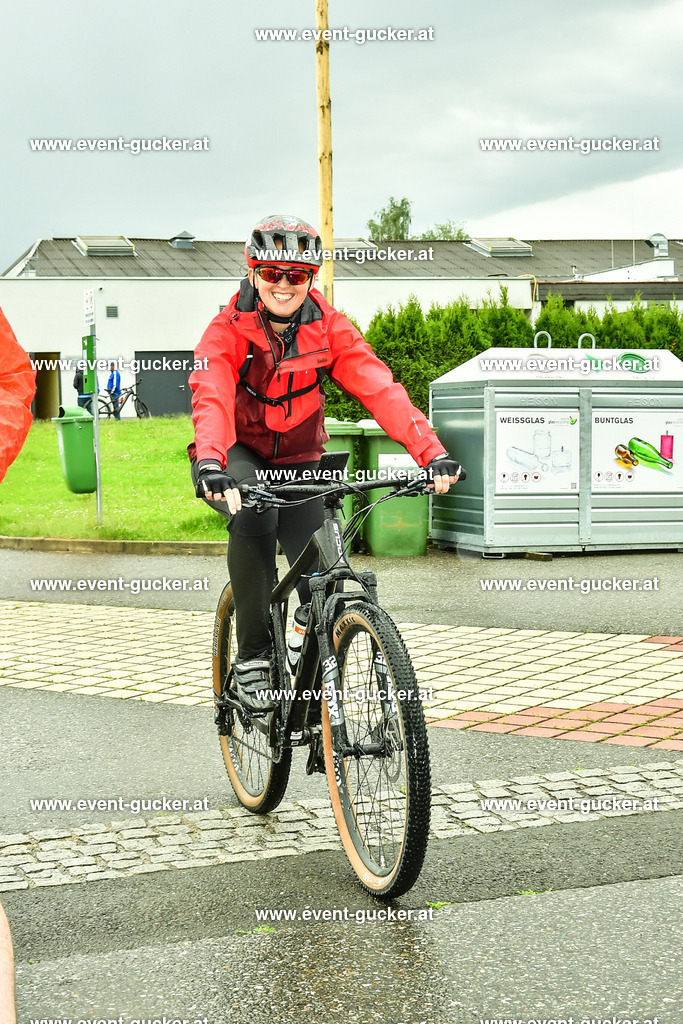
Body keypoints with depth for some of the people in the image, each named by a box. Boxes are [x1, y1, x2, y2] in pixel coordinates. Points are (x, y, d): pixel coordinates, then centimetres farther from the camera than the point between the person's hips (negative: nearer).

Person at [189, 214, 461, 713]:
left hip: (298, 461, 3)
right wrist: (210, 465, -57)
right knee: (254, 512, -36)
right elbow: (211, 397, -36)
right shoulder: (228, 330, -19)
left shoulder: (328, 326, -12)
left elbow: (379, 387, -23)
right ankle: (252, 654, -21)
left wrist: (432, 451, -37)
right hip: (237, 456, -3)